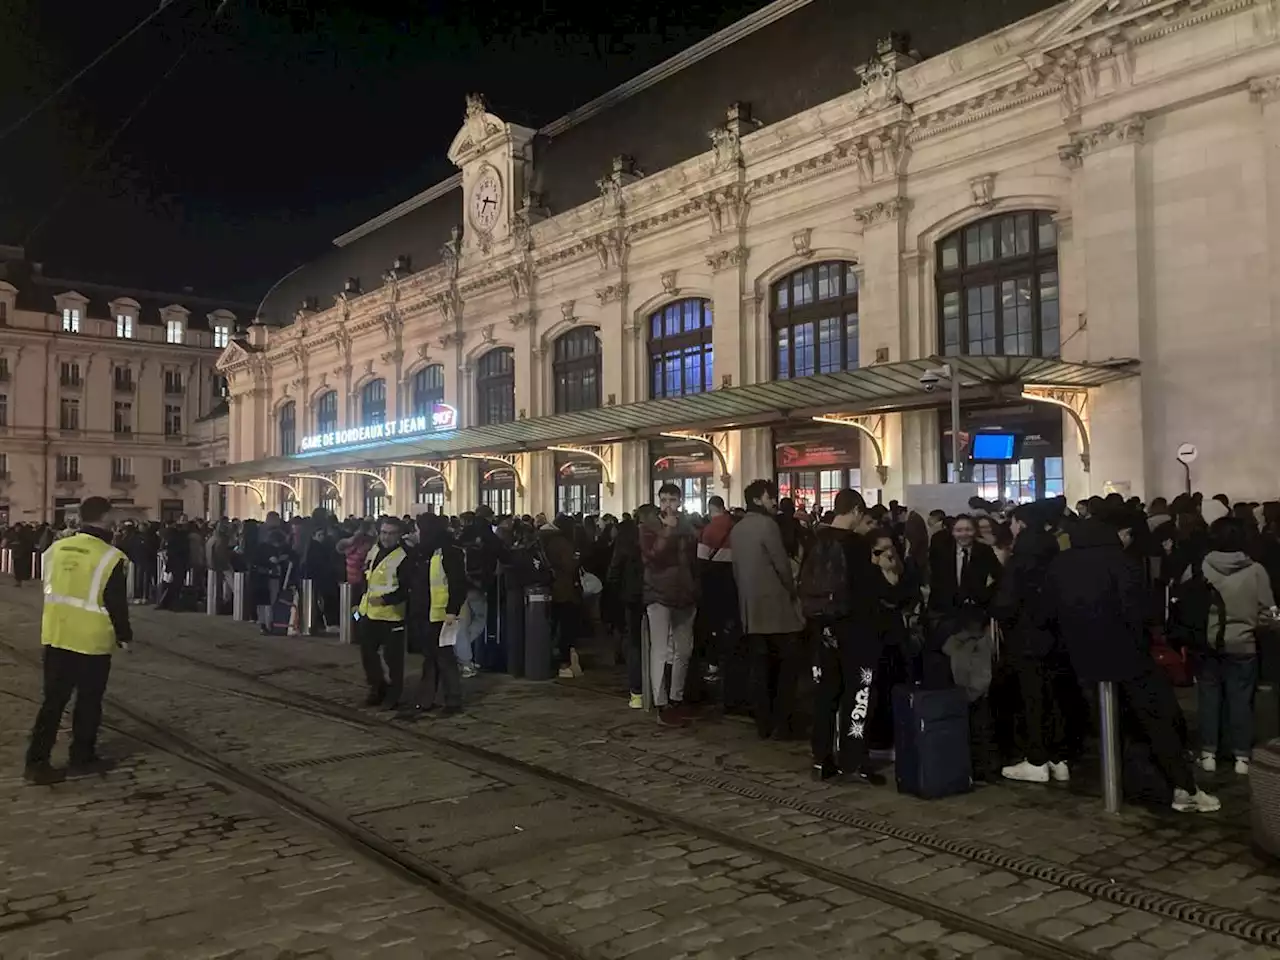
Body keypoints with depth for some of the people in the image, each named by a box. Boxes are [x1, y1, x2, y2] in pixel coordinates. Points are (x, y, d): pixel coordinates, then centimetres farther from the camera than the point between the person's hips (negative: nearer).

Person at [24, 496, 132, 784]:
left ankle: (36, 761, 11)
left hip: (56, 636, 5)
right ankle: (82, 758, 19)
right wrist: (124, 636, 3)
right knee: (89, 701, 10)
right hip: (91, 641, -5)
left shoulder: (56, 549, 3)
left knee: (54, 699, 12)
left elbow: (50, 591, 14)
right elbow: (117, 604, -11)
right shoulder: (109, 557, -15)